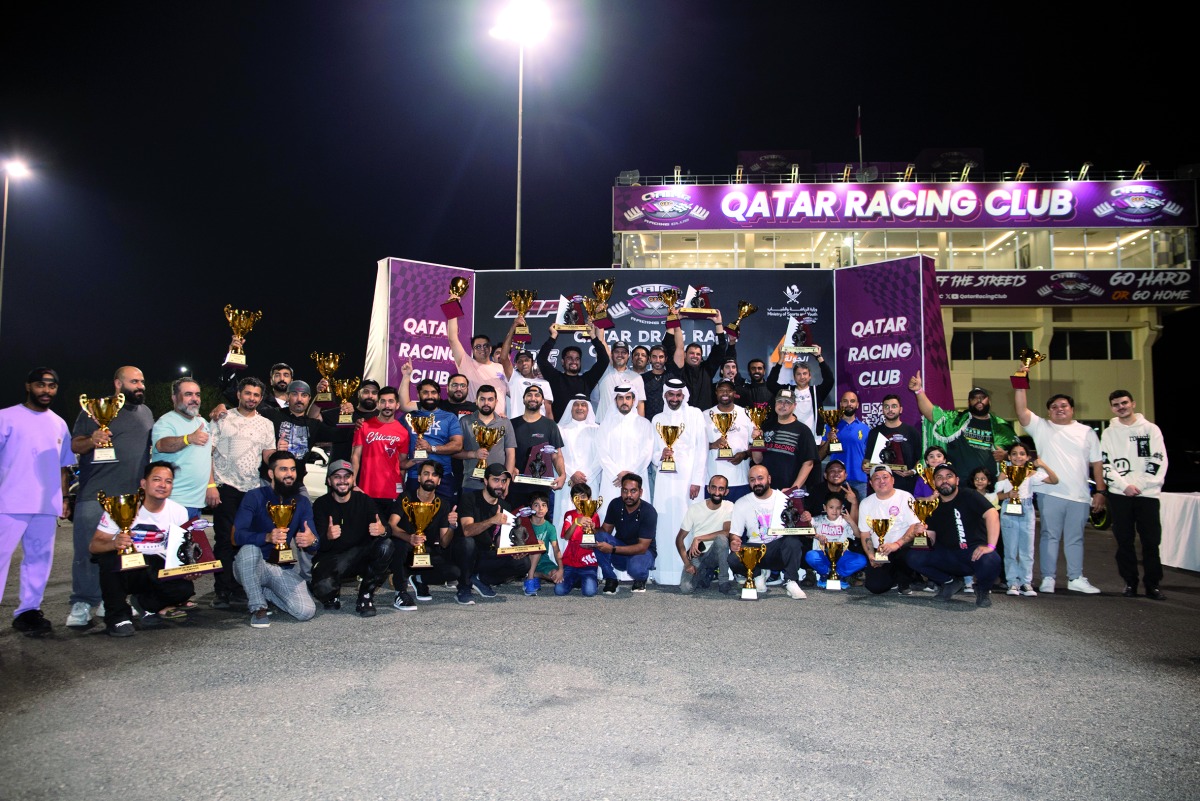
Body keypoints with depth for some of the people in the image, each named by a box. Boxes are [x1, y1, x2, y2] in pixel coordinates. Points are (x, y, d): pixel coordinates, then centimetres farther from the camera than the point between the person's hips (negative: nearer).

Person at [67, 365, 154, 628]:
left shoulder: (146, 413, 16)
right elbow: (75, 445, -1)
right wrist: (91, 440, -21)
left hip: (134, 497, 4)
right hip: (96, 495, -4)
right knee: (88, 550, -4)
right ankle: (82, 604, 4)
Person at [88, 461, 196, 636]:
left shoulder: (179, 512, -5)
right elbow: (94, 545, -16)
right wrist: (114, 544, -39)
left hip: (155, 571, 2)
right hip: (122, 569, -2)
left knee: (185, 588, -25)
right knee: (110, 557, -34)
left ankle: (148, 605, 10)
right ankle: (117, 617, -13)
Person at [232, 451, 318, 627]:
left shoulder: (302, 502, 2)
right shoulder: (255, 497, -8)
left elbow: (313, 548, -4)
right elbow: (237, 536, -22)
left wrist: (312, 541, -30)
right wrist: (267, 537, -41)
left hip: (283, 569, 3)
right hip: (250, 567, -3)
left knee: (306, 611, -18)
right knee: (249, 548, -36)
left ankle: (263, 592, 13)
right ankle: (257, 607, -17)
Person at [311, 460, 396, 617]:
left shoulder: (364, 500, 0)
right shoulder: (321, 504, -5)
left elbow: (384, 527, -11)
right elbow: (319, 545, -15)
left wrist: (382, 530, -38)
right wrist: (328, 537, -41)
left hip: (361, 556, 2)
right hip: (331, 558, -2)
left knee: (386, 545, -27)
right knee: (323, 588, -33)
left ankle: (366, 596, -10)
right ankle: (331, 594, 9)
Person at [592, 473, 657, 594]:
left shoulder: (649, 512, -22)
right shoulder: (615, 504, -9)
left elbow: (642, 547, -24)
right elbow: (605, 530, -2)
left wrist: (612, 549, -34)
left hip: (642, 552, -4)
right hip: (620, 548, 4)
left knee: (635, 568, -39)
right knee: (599, 537, -26)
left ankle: (641, 579, 0)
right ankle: (610, 579, -11)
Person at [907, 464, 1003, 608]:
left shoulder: (969, 496, -5)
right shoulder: (934, 508, 10)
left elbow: (992, 514, -22)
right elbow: (931, 543, 7)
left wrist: (990, 546, -32)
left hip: (975, 553, -5)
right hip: (948, 556, 5)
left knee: (991, 561, -38)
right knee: (913, 557, -14)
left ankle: (983, 589, -1)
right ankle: (951, 582, 9)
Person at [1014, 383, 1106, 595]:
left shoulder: (1086, 432, 12)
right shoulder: (1041, 427, 6)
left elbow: (1097, 463, 11)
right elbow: (1022, 410, -8)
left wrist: (1100, 491, 4)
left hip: (1079, 496, 2)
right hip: (1050, 492, -2)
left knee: (1075, 538, 10)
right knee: (1050, 535, 2)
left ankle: (1076, 579, 19)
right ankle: (1048, 578, 7)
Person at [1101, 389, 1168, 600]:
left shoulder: (1151, 429, 6)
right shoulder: (1109, 433, 9)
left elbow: (1158, 461, -1)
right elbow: (1105, 465, 4)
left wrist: (1140, 485, -10)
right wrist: (1125, 485, -9)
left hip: (1147, 493, -1)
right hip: (1119, 495, 1)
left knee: (1151, 541, -1)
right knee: (1124, 541, 4)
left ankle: (1152, 584, 7)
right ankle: (1130, 582, 13)